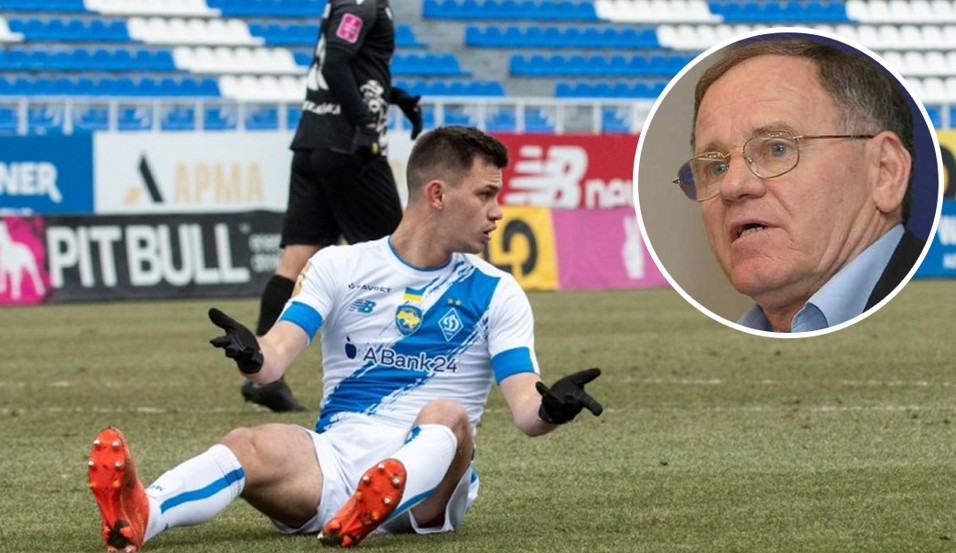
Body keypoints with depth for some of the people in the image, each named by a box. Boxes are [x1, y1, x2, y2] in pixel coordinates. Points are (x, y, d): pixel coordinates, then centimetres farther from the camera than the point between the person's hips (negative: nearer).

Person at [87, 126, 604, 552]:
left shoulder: (496, 293, 10)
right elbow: (278, 354, -4)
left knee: (446, 416, -32)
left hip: (425, 474, 0)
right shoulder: (339, 266, 10)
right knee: (248, 446, -30)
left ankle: (378, 506, -64)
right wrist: (253, 357, -29)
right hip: (334, 455, 0)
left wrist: (550, 408, -26)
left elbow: (524, 409, -1)